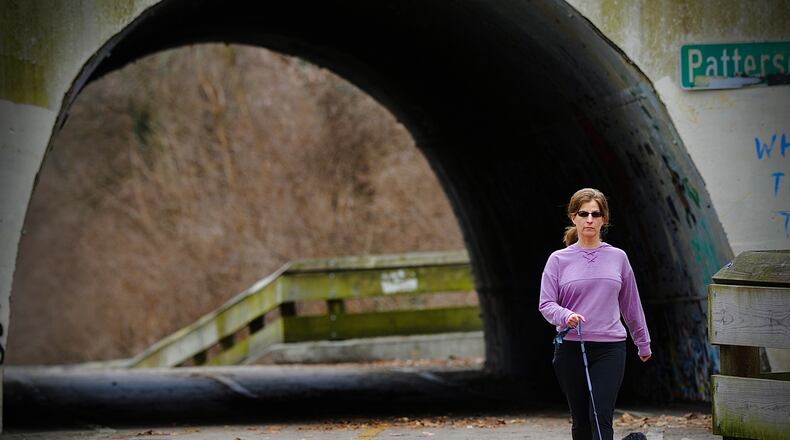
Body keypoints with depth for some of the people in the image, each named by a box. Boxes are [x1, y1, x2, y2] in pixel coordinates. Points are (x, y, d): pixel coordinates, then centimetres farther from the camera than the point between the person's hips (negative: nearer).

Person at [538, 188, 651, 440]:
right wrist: (566, 316, -22)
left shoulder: (618, 258, 6)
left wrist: (643, 342, 24)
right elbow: (546, 304, -1)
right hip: (570, 349, 1)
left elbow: (630, 304, 16)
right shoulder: (559, 259, 3)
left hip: (610, 347, -1)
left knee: (601, 419, -13)